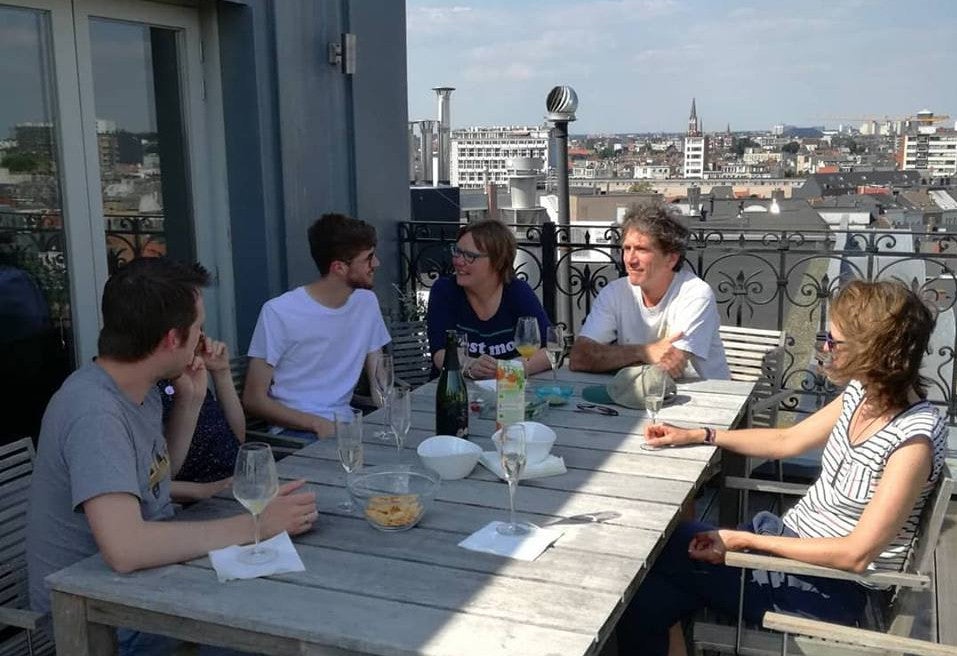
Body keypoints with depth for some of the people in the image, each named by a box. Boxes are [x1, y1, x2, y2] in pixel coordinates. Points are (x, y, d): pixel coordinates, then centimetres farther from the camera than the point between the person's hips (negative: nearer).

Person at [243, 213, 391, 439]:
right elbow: (254, 399, -10)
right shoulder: (278, 313, -13)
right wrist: (318, 424, -21)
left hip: (345, 426, 6)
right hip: (295, 430, -6)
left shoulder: (367, 302, 5)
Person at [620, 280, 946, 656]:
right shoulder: (862, 394, 0)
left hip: (833, 584, -7)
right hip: (793, 540, 7)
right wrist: (696, 436, 10)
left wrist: (747, 542, -22)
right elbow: (787, 441, 14)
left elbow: (857, 554, -24)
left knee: (663, 547, -9)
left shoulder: (914, 438, -24)